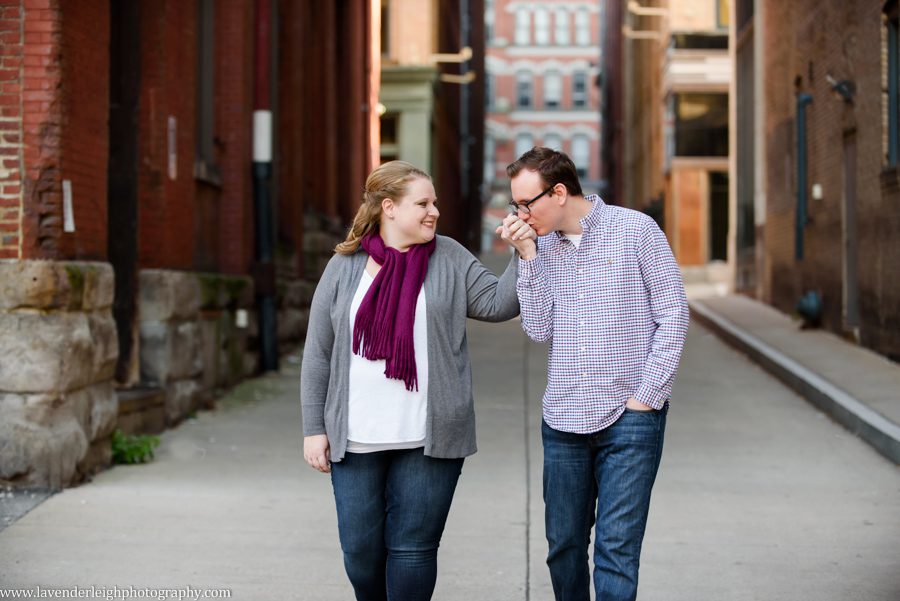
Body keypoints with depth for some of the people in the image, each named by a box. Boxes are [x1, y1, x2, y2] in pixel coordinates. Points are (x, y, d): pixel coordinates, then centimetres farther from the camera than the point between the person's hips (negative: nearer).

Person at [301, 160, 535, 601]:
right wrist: (314, 428, 2)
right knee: (360, 547, 7)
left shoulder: (449, 259, 4)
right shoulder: (345, 266, 3)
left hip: (429, 439, -1)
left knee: (412, 546, 1)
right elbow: (318, 354, 5)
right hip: (355, 439, 1)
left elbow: (498, 304, -2)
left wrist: (524, 253, -13)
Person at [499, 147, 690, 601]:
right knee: (563, 544, 10)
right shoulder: (543, 246, 8)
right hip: (563, 419, 5)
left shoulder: (635, 230, -5)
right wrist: (528, 256, -6)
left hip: (629, 418, -5)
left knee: (616, 549, -7)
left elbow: (673, 315, -4)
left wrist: (646, 396, -8)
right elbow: (539, 329, 1)